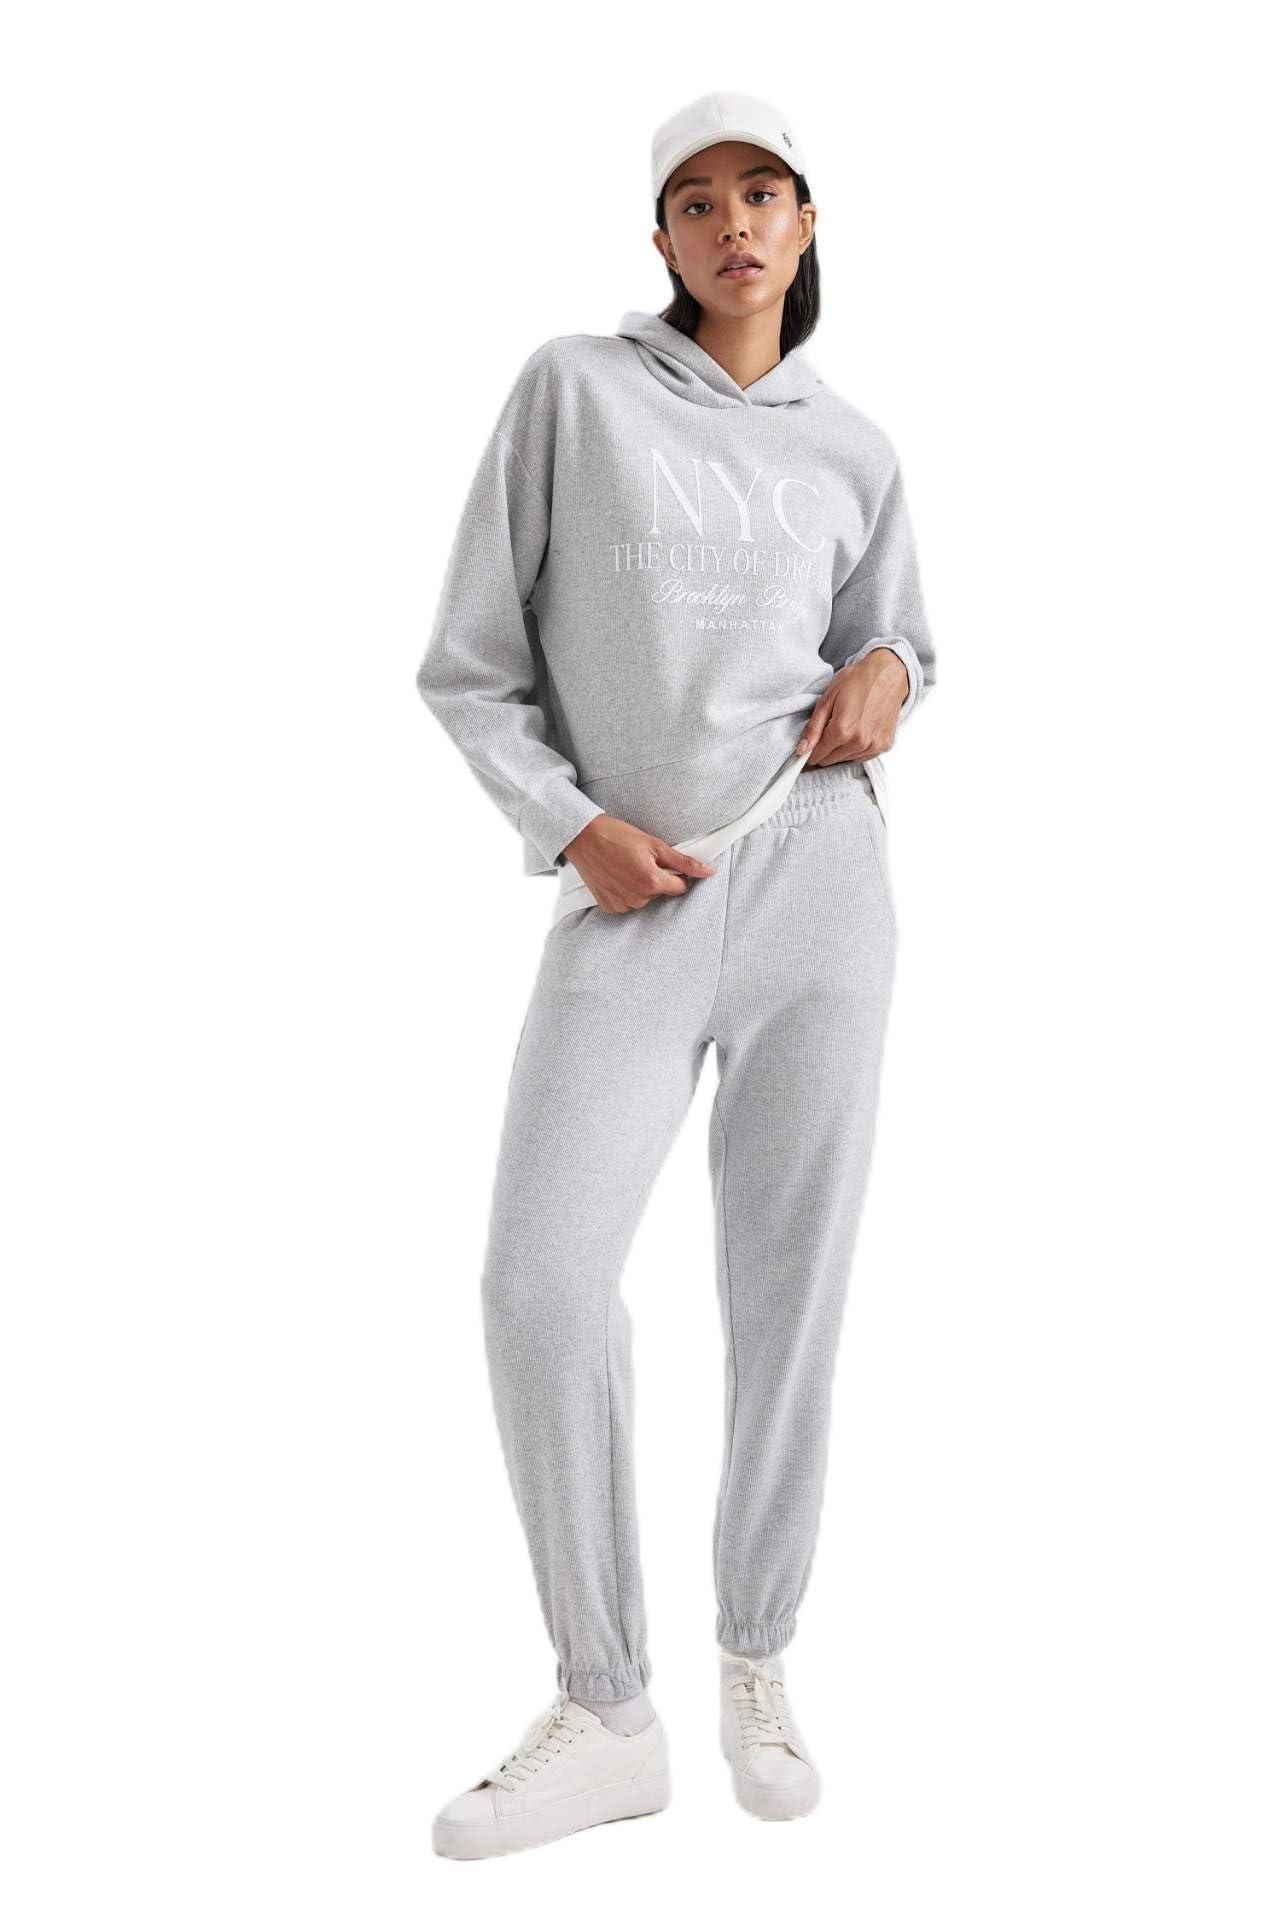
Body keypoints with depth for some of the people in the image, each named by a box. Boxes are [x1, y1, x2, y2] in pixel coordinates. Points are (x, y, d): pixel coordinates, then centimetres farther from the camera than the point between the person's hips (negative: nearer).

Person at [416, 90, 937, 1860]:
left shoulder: (854, 452, 13)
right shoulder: (570, 390, 5)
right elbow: (470, 669, 4)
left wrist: (889, 676, 1)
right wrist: (573, 831, -11)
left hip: (817, 872, 2)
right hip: (633, 904, -2)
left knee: (790, 1280, 3)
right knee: (544, 1280, -14)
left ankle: (757, 1658, 21)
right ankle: (605, 1714, 0)